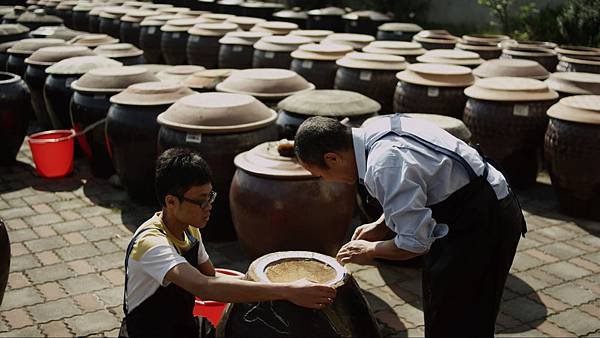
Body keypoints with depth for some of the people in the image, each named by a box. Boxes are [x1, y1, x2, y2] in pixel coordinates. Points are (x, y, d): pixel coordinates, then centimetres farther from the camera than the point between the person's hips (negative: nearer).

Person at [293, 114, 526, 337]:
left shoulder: (384, 166, -30)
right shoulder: (377, 128, 0)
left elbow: (416, 242, -26)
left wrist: (371, 250, -8)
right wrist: (380, 226, 7)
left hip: (482, 225, -10)